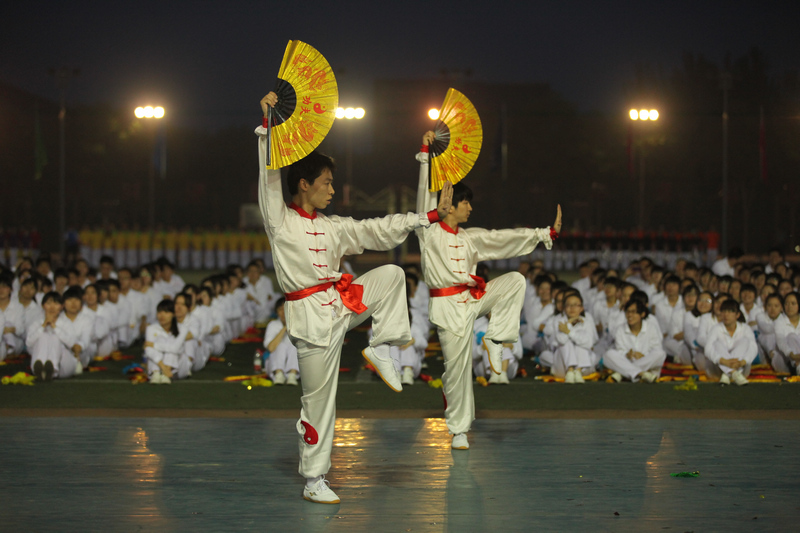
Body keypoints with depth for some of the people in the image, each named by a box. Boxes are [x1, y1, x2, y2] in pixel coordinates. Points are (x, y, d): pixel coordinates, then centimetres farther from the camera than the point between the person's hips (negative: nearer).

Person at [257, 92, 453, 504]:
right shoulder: (280, 220, -4)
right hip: (312, 316, -6)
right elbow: (270, 176, -15)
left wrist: (430, 216, 13)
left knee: (391, 273, -6)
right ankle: (313, 481, 9)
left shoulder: (333, 227, 13)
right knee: (318, 398, -3)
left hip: (342, 302, 6)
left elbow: (378, 230, 15)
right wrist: (267, 125, -23)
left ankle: (380, 349, 0)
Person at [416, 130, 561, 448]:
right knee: (457, 367, -4)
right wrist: (425, 153, -15)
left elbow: (505, 239, 11)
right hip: (448, 306, -5)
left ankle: (495, 339, -6)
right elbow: (425, 194, -12)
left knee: (515, 280, -13)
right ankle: (459, 430, 12)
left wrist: (547, 233, 6)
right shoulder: (430, 232, -4)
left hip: (474, 299, 5)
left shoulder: (470, 239, 12)